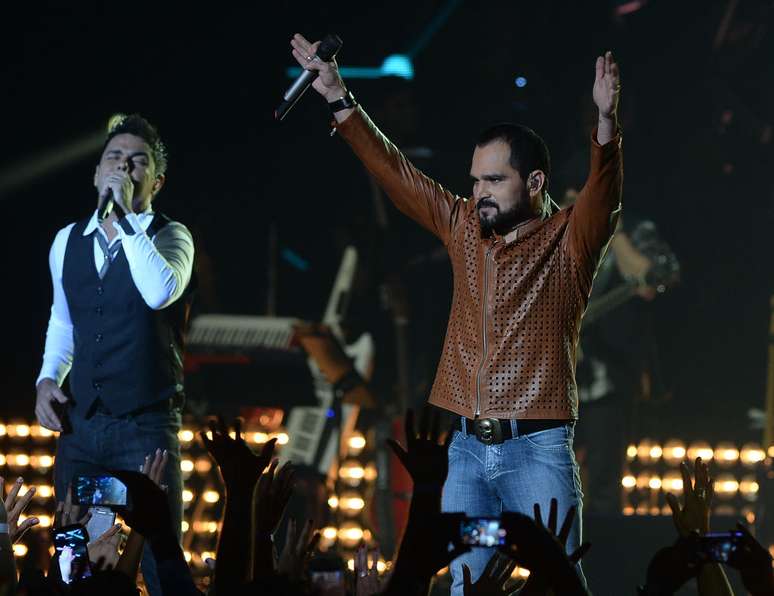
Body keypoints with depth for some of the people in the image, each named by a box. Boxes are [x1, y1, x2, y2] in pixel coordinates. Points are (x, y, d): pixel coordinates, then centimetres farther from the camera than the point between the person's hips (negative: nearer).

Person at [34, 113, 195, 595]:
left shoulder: (170, 237, -3)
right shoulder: (68, 242, 12)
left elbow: (160, 293, -26)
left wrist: (124, 215, -22)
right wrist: (48, 378, 10)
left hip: (147, 427, -5)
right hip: (79, 425, 5)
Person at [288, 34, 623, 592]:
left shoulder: (567, 242, 0)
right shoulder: (465, 228, 14)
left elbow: (604, 193, -18)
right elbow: (396, 172, 17)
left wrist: (606, 123, -36)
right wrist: (340, 100, 14)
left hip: (537, 450, -5)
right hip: (467, 447, 5)